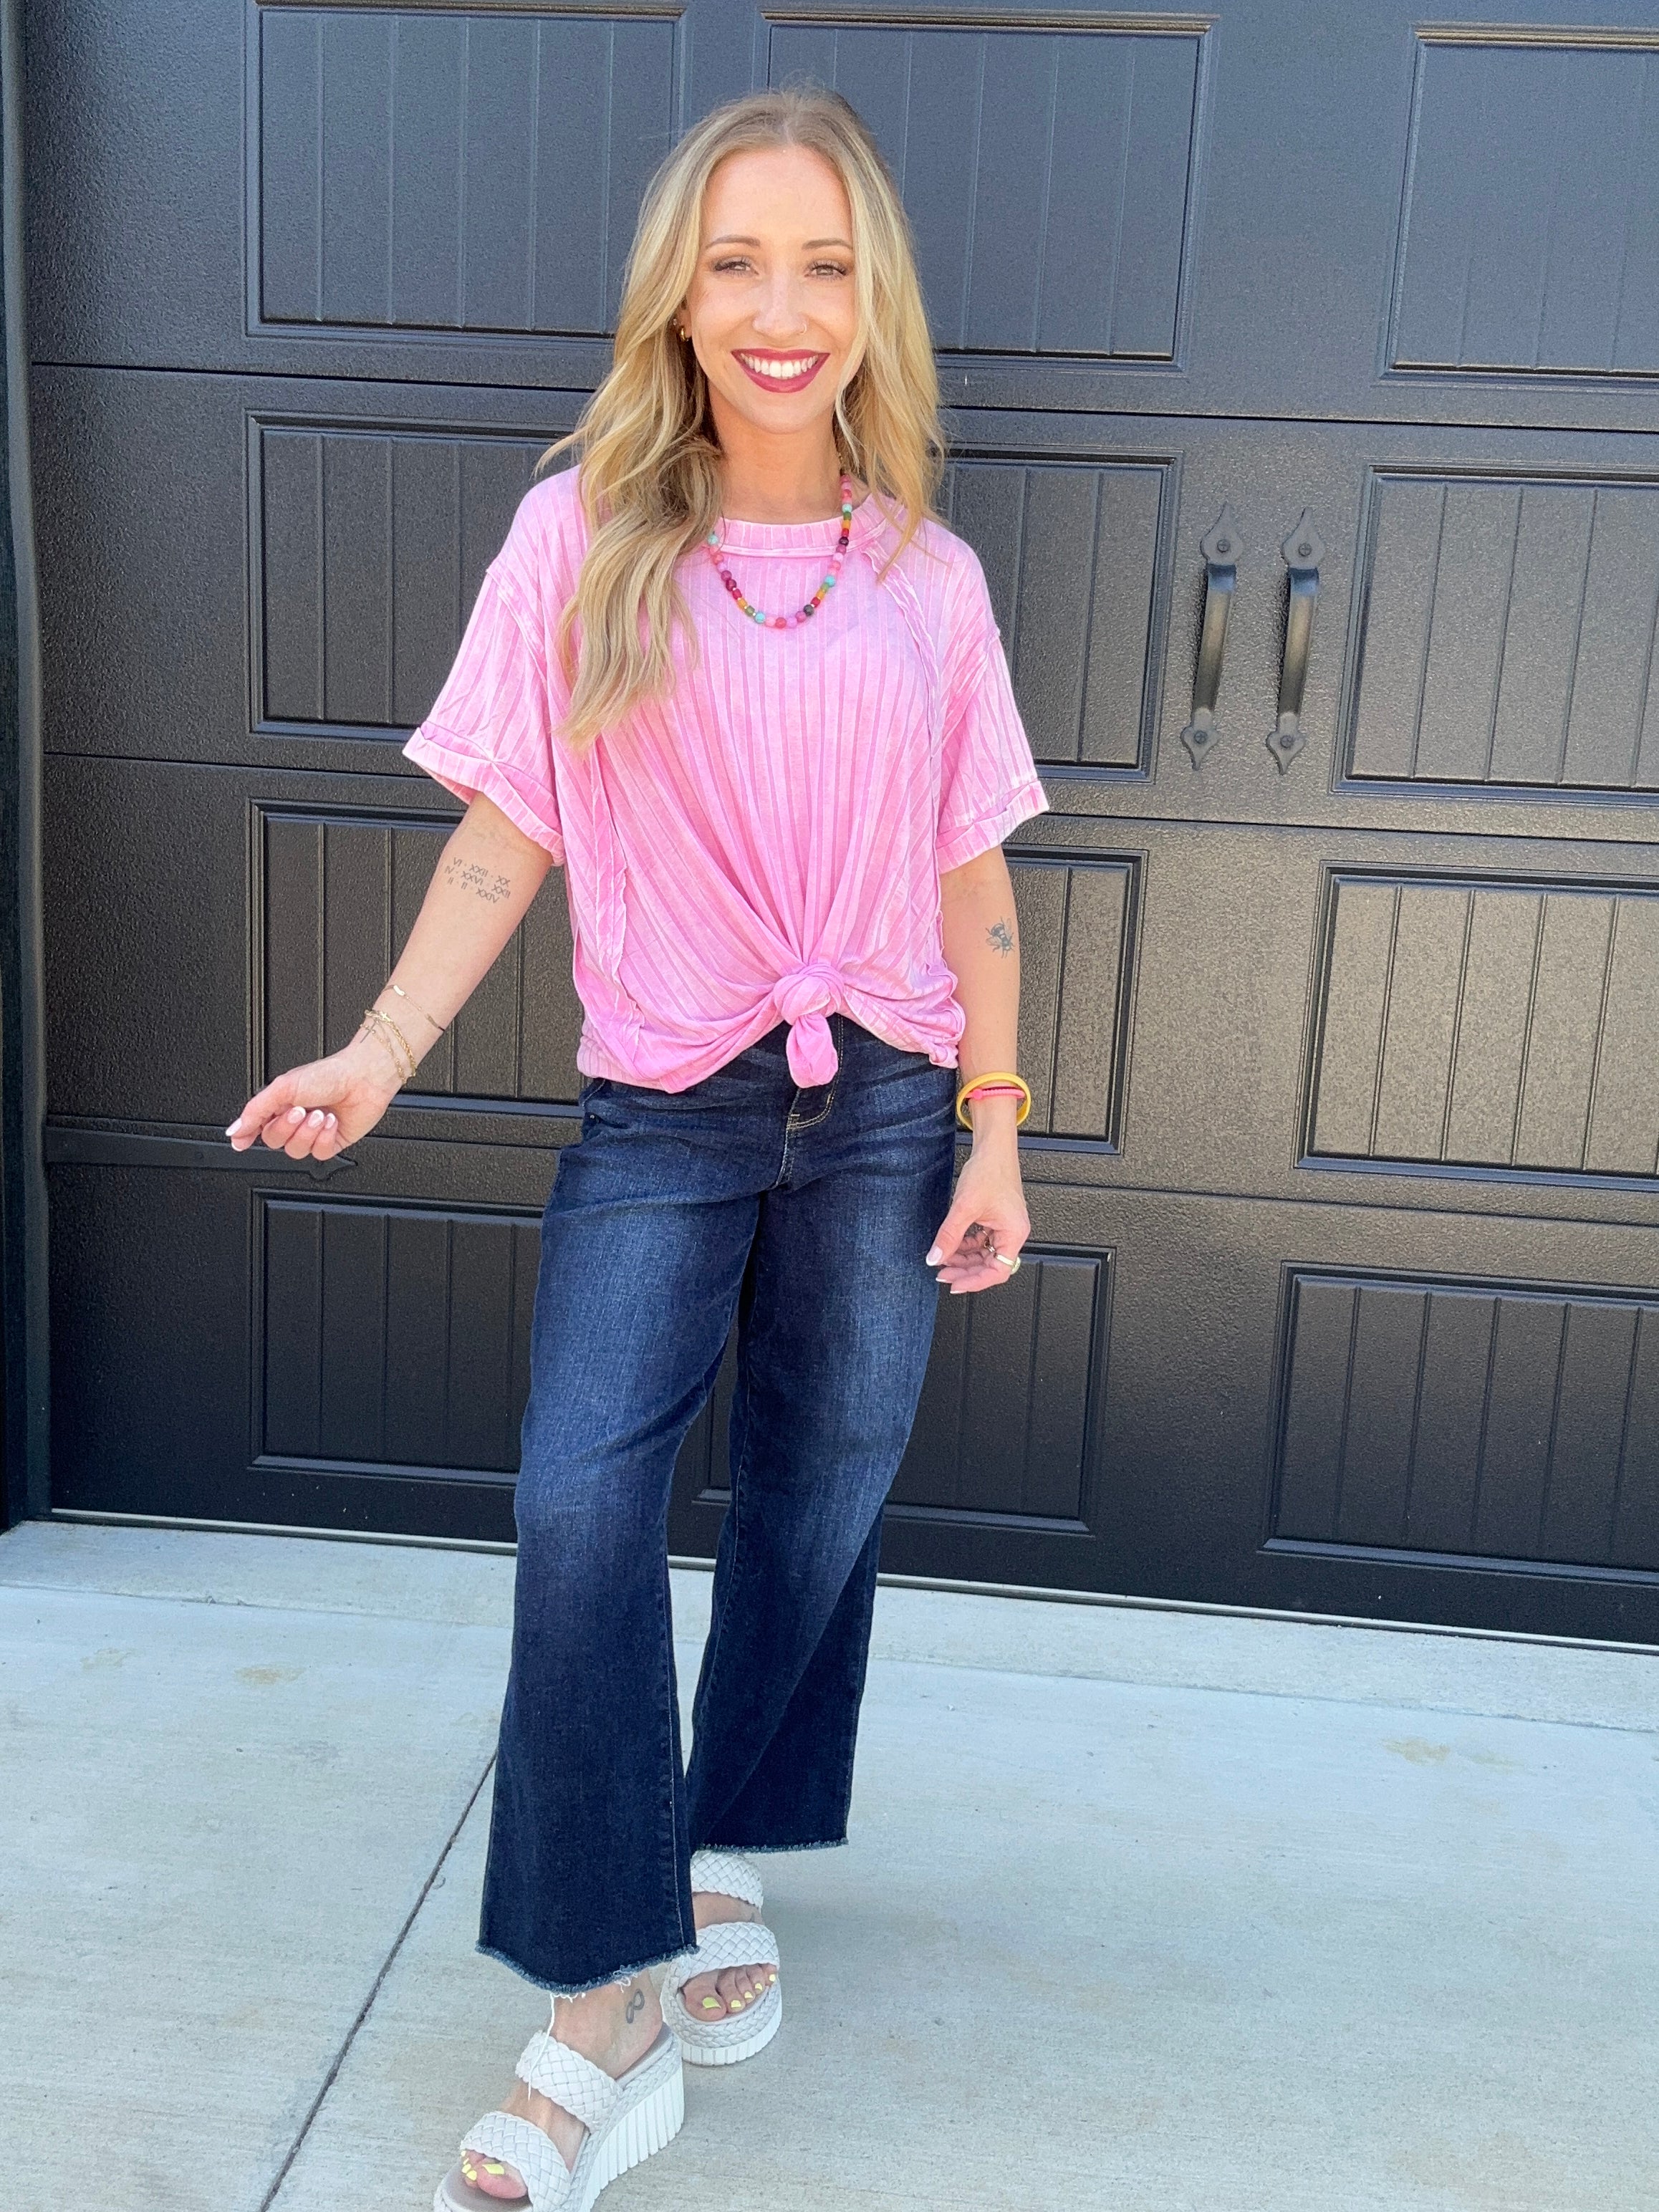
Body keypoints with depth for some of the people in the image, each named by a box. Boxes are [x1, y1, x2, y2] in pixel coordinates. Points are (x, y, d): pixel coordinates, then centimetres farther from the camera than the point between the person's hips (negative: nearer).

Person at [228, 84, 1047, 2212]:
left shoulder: (930, 578, 5)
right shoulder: (580, 538, 0)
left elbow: (969, 880, 7)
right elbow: (506, 838, 0)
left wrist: (996, 1129, 4)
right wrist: (381, 1050, -12)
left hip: (882, 1107, 2)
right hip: (660, 1109, -2)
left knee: (820, 1501, 9)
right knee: (580, 1500, -15)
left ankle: (727, 1852, 33)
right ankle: (613, 2002, 0)